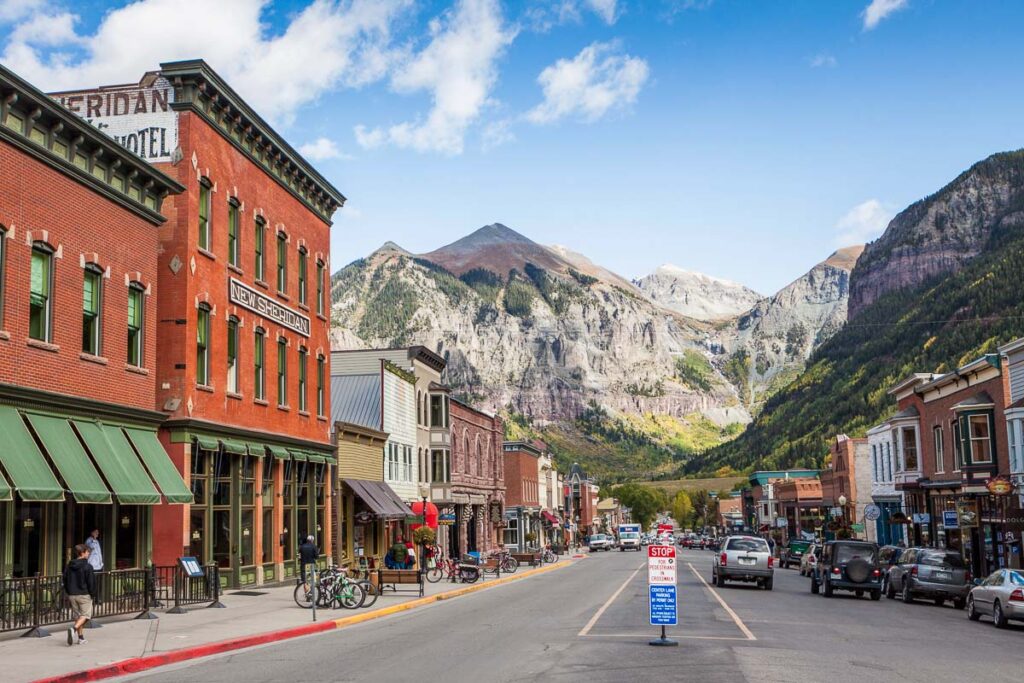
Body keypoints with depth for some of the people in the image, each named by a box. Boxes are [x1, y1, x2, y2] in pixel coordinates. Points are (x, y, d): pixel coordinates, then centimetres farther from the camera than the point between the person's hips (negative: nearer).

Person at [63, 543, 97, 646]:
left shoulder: (69, 566, 7)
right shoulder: (87, 567, -12)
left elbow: (65, 581, 11)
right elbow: (91, 582, -12)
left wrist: (68, 595, 19)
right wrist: (93, 594, 1)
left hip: (72, 595, 6)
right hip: (84, 595, -6)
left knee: (77, 615, 14)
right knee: (85, 614, 1)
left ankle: (80, 637, 15)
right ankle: (74, 629, -23)